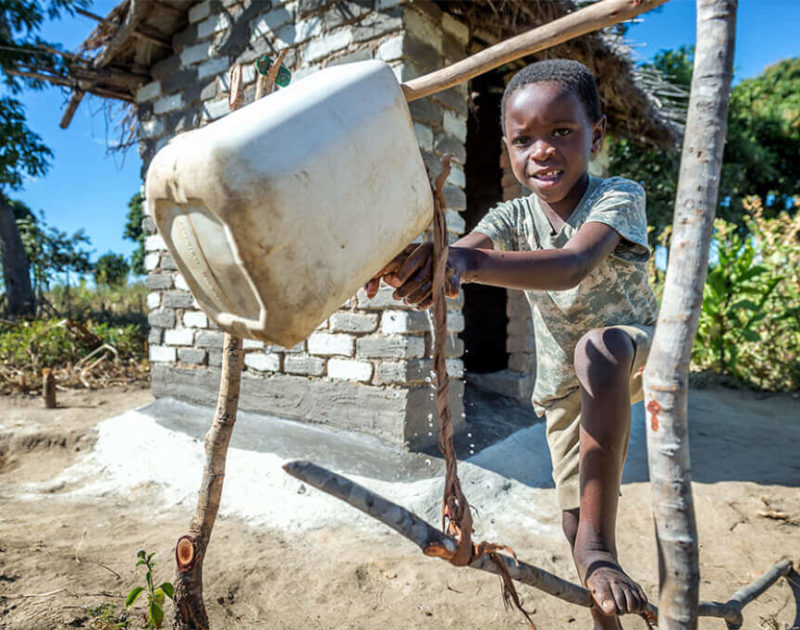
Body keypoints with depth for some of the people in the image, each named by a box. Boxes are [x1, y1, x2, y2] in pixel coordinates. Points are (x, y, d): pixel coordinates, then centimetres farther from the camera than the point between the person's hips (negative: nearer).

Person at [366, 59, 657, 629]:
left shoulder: (619, 196, -22)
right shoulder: (514, 217, -11)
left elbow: (572, 266, -43)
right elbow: (456, 258, -31)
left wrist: (467, 261, -59)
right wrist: (413, 261, -56)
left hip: (632, 349, -3)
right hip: (564, 381, 4)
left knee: (598, 349, -40)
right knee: (576, 516, 4)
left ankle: (599, 544, -34)